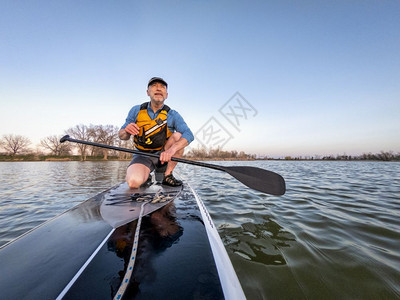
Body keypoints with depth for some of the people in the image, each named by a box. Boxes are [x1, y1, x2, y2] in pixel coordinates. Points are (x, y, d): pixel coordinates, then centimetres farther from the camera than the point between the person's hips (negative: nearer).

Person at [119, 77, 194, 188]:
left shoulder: (172, 115, -6)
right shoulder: (136, 111, 0)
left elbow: (189, 135, -22)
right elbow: (121, 135, 4)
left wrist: (172, 149, -41)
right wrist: (127, 131, -22)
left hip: (164, 157, 1)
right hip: (143, 156, 0)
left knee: (178, 136, -24)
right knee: (134, 182, -30)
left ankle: (167, 176, -13)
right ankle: (146, 176, 7)